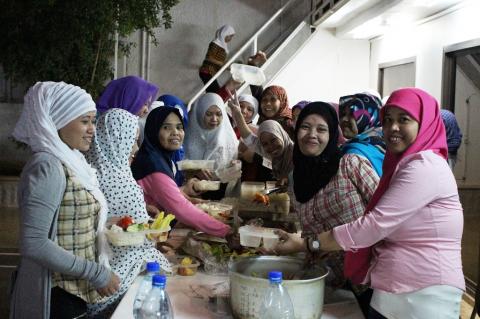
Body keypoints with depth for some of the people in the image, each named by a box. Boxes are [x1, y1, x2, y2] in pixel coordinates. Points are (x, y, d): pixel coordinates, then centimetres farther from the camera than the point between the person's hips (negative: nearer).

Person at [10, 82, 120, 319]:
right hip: (57, 295, -9)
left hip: (76, 289, 9)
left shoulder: (69, 161, 7)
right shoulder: (48, 168, -19)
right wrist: (97, 274, -21)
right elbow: (33, 244, -25)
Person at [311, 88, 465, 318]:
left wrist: (310, 242, -14)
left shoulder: (425, 166, -16)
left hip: (423, 301, -8)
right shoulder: (402, 165, 15)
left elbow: (375, 225, -21)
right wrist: (324, 243, 1)